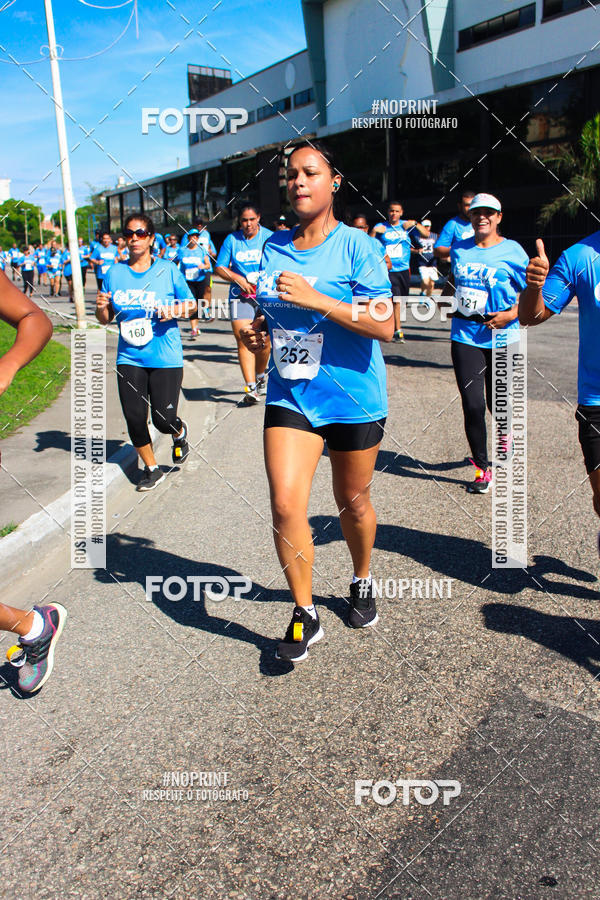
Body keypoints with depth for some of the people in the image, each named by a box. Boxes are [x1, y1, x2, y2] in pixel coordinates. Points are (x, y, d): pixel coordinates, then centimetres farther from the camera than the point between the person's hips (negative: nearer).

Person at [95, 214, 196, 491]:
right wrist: (102, 308, -11)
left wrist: (175, 311, -15)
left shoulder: (168, 270, -2)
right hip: (129, 359, 3)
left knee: (163, 419, -6)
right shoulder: (114, 273, 5)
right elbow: (105, 319, 11)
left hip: (165, 359, -3)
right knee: (135, 418, 2)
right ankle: (151, 468, 25)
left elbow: (191, 305, 5)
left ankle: (180, 433, 33)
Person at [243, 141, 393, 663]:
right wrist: (257, 332, 0)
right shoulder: (273, 247, 7)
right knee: (286, 505, -9)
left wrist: (317, 300, -25)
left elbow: (385, 326, -18)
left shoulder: (356, 246, -9)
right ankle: (304, 615, 11)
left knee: (352, 503, 12)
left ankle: (362, 582, 42)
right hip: (290, 398, 4)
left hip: (354, 398, -3)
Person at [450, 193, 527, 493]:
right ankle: (482, 469, 11)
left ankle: (506, 435, 46)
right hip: (465, 337, 2)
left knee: (497, 404, 9)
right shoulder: (459, 250, 8)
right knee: (472, 405, -5)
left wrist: (511, 314, -15)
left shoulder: (512, 251, -3)